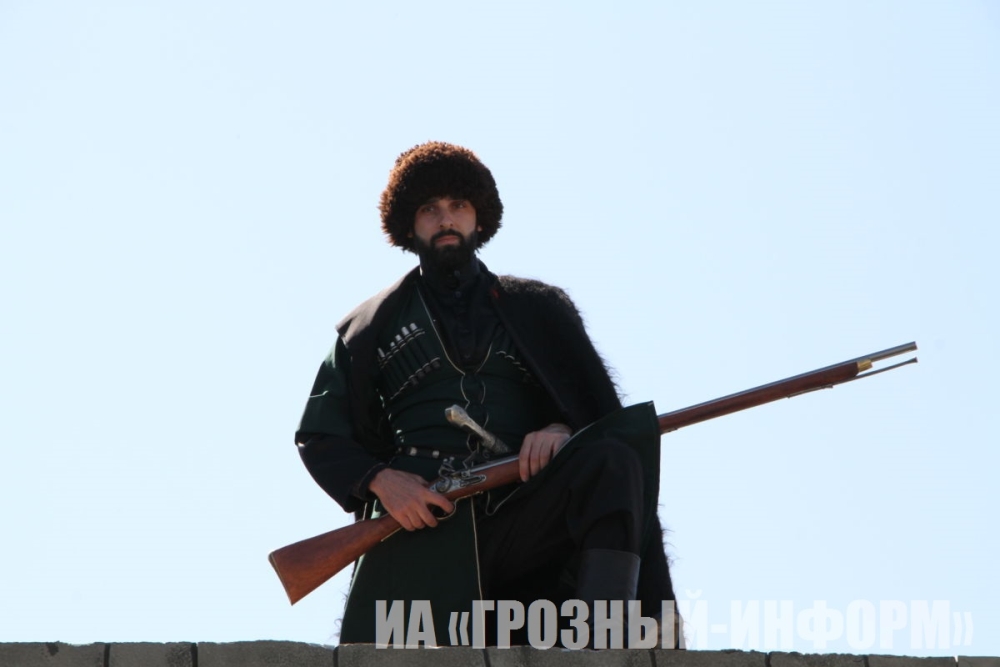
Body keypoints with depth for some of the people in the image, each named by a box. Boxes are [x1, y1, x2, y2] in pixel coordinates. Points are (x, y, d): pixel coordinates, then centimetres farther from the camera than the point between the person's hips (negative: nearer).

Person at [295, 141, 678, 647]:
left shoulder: (536, 309, 23)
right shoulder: (372, 326, 22)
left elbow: (598, 409, 16)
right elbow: (319, 436, 16)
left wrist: (561, 430, -8)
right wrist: (380, 480, -5)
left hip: (522, 518, 0)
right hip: (422, 518, 0)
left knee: (612, 463, -31)